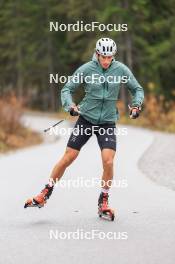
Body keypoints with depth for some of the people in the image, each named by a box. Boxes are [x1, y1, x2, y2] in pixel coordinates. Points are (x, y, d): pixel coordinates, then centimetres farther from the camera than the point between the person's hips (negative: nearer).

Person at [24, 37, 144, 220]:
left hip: (108, 122, 0)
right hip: (86, 119, 0)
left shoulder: (121, 69, -5)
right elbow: (67, 89, -3)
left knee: (108, 162, -15)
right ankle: (45, 194, 16)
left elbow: (137, 89, 6)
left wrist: (136, 105, -12)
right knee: (68, 158, 0)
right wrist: (70, 105, -22)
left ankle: (103, 201, 6)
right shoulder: (86, 69, -8)